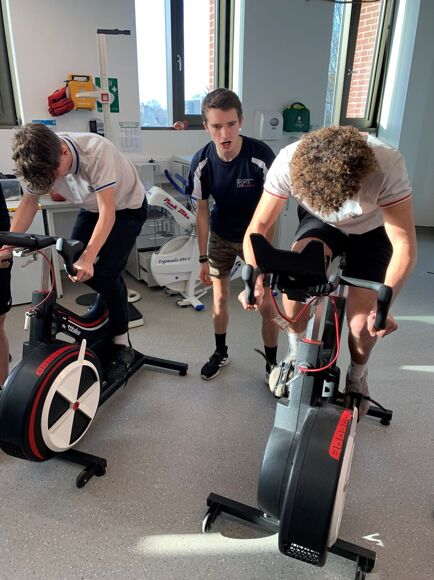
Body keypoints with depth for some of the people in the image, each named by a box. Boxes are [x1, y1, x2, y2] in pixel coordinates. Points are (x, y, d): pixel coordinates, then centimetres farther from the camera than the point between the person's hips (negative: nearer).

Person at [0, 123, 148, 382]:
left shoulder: (96, 151, -37)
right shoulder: (42, 160, -18)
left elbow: (107, 212, -37)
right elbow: (29, 201, -7)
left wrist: (88, 258, -45)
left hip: (127, 207, -6)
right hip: (91, 208, 6)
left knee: (106, 273, -17)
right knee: (74, 266, -5)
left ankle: (123, 346, -1)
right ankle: (112, 296, 24)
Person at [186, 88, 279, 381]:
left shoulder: (262, 156, -28)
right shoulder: (202, 162, -19)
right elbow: (203, 211, -7)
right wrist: (203, 258, -4)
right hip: (221, 236, 2)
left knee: (267, 305, -2)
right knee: (219, 298, 11)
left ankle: (272, 364, 21)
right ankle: (221, 353, 35)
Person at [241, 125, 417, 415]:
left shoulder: (387, 165, -38)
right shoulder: (289, 162, -33)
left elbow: (404, 245, -35)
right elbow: (258, 227, -27)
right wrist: (256, 281, -43)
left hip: (372, 232, -1)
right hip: (320, 224, 1)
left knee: (362, 324, -14)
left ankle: (357, 376, 23)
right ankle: (296, 356, -5)